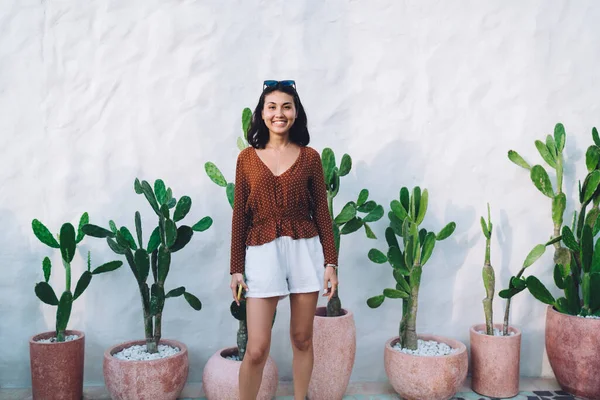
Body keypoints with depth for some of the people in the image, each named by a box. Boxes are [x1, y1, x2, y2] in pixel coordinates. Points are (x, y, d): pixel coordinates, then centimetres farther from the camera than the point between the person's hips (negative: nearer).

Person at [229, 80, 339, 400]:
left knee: (302, 339, 12)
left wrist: (330, 262, 1)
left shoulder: (310, 157, 4)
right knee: (257, 349, -3)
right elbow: (240, 215, 4)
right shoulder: (247, 158, 4)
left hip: (306, 251, 1)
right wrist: (236, 268, 2)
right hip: (262, 253, -1)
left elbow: (321, 212, 5)